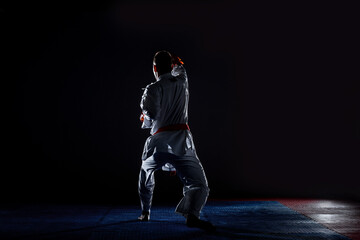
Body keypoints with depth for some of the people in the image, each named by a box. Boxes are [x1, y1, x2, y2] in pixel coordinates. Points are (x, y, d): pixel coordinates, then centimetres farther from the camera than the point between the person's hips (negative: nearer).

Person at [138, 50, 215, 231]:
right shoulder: (181, 81, 12)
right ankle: (192, 215, -33)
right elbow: (179, 69, 35)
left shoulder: (153, 89, -1)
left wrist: (145, 121, 11)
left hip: (159, 142, 0)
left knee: (145, 174, 30)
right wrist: (175, 60, 52)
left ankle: (145, 213, 38)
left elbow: (151, 116, -10)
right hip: (181, 143, 0)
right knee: (199, 185, -5)